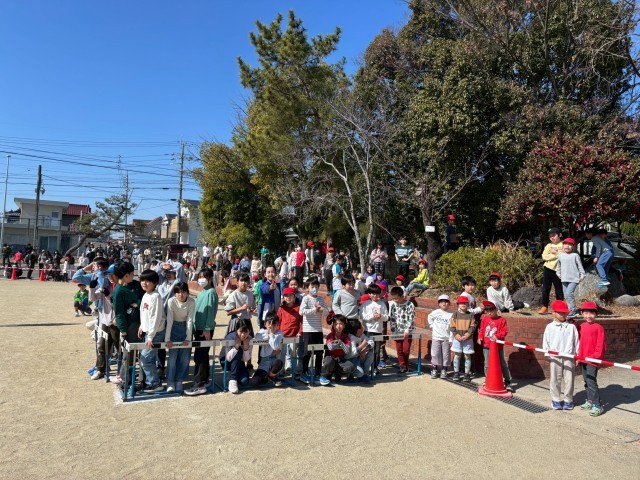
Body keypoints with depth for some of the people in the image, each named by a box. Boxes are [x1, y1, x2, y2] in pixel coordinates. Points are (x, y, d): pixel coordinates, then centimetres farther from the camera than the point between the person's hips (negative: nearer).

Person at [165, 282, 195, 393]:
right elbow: (169, 320, -25)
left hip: (186, 328, 2)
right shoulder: (171, 301, -23)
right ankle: (170, 383, 2)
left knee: (185, 357, 0)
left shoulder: (191, 302, -20)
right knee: (173, 355, -8)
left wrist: (188, 338, -19)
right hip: (174, 328, -1)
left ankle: (179, 382, 12)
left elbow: (190, 320, -16)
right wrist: (167, 339, -28)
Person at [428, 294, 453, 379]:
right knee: (435, 354, 1)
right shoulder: (435, 312, -2)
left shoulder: (450, 315, -3)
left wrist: (451, 339, -5)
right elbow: (429, 317, 18)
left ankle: (444, 371, 15)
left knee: (446, 355, 4)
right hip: (436, 337, 0)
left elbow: (452, 328, -3)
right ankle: (434, 370, 10)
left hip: (446, 338, 0)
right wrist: (432, 326, 9)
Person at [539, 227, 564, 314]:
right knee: (545, 289, 4)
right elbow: (544, 256, -4)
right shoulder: (548, 246, 9)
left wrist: (555, 252, -13)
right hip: (548, 269, 3)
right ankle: (544, 306, 12)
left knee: (559, 290, 4)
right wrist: (557, 255, -10)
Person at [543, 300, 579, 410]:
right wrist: (547, 354, -1)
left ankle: (568, 400, 20)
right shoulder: (549, 327, 2)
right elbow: (546, 341, 4)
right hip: (554, 357, 0)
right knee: (555, 379, 6)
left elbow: (576, 341, 4)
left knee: (569, 379, 6)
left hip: (569, 357, 0)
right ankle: (556, 400, 18)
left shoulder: (572, 327, 2)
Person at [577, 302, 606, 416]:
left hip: (592, 360, -7)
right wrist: (579, 355, 8)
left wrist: (595, 356, -16)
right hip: (583, 359, 7)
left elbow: (600, 345, -13)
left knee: (591, 382, -7)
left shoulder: (598, 328, -12)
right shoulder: (582, 326, 8)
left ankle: (597, 406, 2)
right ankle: (590, 401, 29)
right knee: (586, 381, 16)